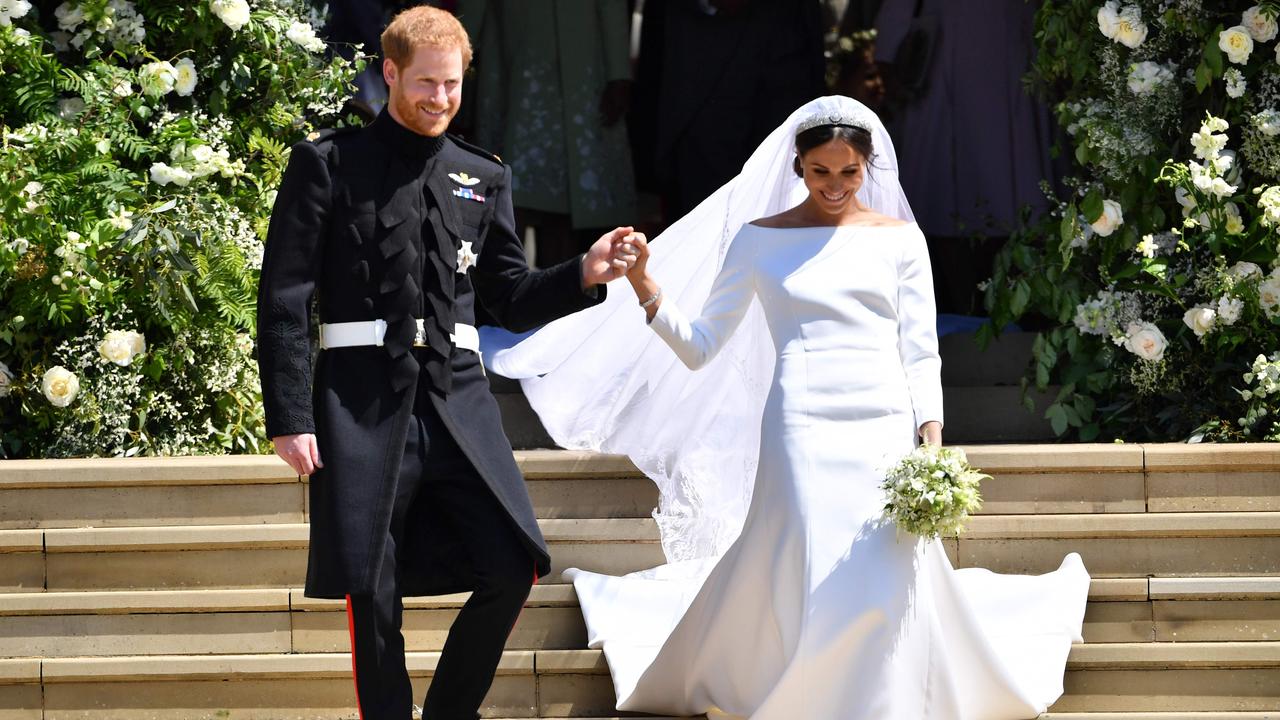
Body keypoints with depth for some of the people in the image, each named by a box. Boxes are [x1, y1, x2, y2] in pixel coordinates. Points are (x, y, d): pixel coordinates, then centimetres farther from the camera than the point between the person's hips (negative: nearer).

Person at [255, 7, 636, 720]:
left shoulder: (484, 177, 16)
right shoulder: (328, 165, 3)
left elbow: (511, 299, 18)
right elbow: (285, 297, -1)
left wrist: (584, 275, -2)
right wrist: (289, 416, -9)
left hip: (456, 394, 4)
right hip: (364, 399, -4)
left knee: (512, 569, -5)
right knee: (372, 593, -3)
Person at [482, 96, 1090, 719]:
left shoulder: (899, 239, 11)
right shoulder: (760, 240, 9)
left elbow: (921, 354, 9)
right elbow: (700, 347, 7)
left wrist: (933, 449, -3)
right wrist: (648, 294, -10)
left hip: (886, 432, 1)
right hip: (803, 430, -1)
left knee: (890, 587, -8)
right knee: (810, 585, -12)